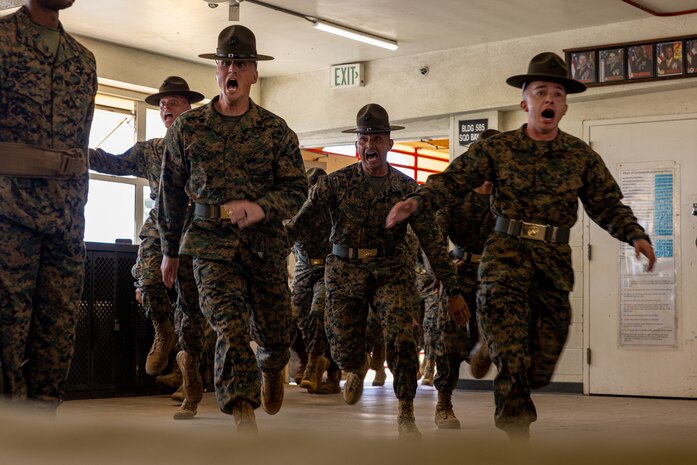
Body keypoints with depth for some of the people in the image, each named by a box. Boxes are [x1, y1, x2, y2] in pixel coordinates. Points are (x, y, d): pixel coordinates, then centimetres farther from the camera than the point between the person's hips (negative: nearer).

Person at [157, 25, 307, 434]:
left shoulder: (276, 131, 2)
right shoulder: (187, 128, 4)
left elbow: (297, 189, -2)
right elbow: (171, 191, 13)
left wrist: (261, 207, -23)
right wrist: (170, 250, 17)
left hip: (266, 244, 1)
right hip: (212, 243, -1)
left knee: (274, 333, 12)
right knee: (231, 326, -19)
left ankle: (272, 369, 49)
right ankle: (245, 419, -20)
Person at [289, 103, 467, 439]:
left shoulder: (406, 188, -1)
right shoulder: (336, 182, -2)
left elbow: (431, 241, -1)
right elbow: (301, 217, -10)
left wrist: (453, 291, -3)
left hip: (391, 271, -1)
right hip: (345, 271, 1)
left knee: (401, 335, -23)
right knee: (344, 351, 3)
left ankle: (406, 414, -7)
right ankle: (358, 368, 44)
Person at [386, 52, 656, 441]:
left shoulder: (582, 156, 7)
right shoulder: (497, 149, 2)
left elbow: (608, 205, 7)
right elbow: (453, 181, -4)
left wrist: (636, 235, -11)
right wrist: (416, 202, -21)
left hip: (555, 262, 3)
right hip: (507, 253, -3)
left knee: (541, 367, 8)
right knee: (510, 355, -15)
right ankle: (517, 430, -4)